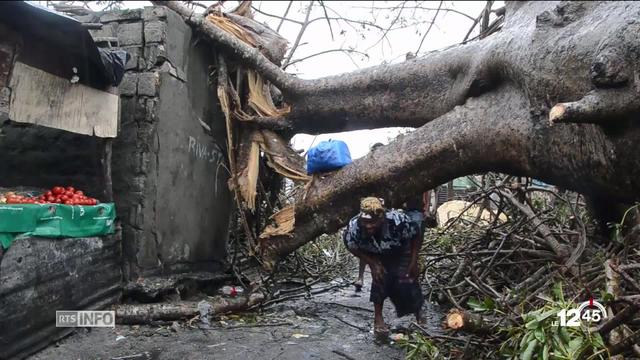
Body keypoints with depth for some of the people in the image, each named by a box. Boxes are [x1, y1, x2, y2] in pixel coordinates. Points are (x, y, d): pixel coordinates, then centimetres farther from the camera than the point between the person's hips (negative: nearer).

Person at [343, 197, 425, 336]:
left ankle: (418, 310, 22)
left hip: (401, 252, -1)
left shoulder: (398, 220, -41)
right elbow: (352, 247, -14)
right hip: (376, 255, 1)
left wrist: (414, 262, -19)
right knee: (380, 276, -21)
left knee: (406, 281, -11)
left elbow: (417, 234, -20)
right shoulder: (354, 226, -36)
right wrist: (372, 263, -23)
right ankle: (378, 318, -2)